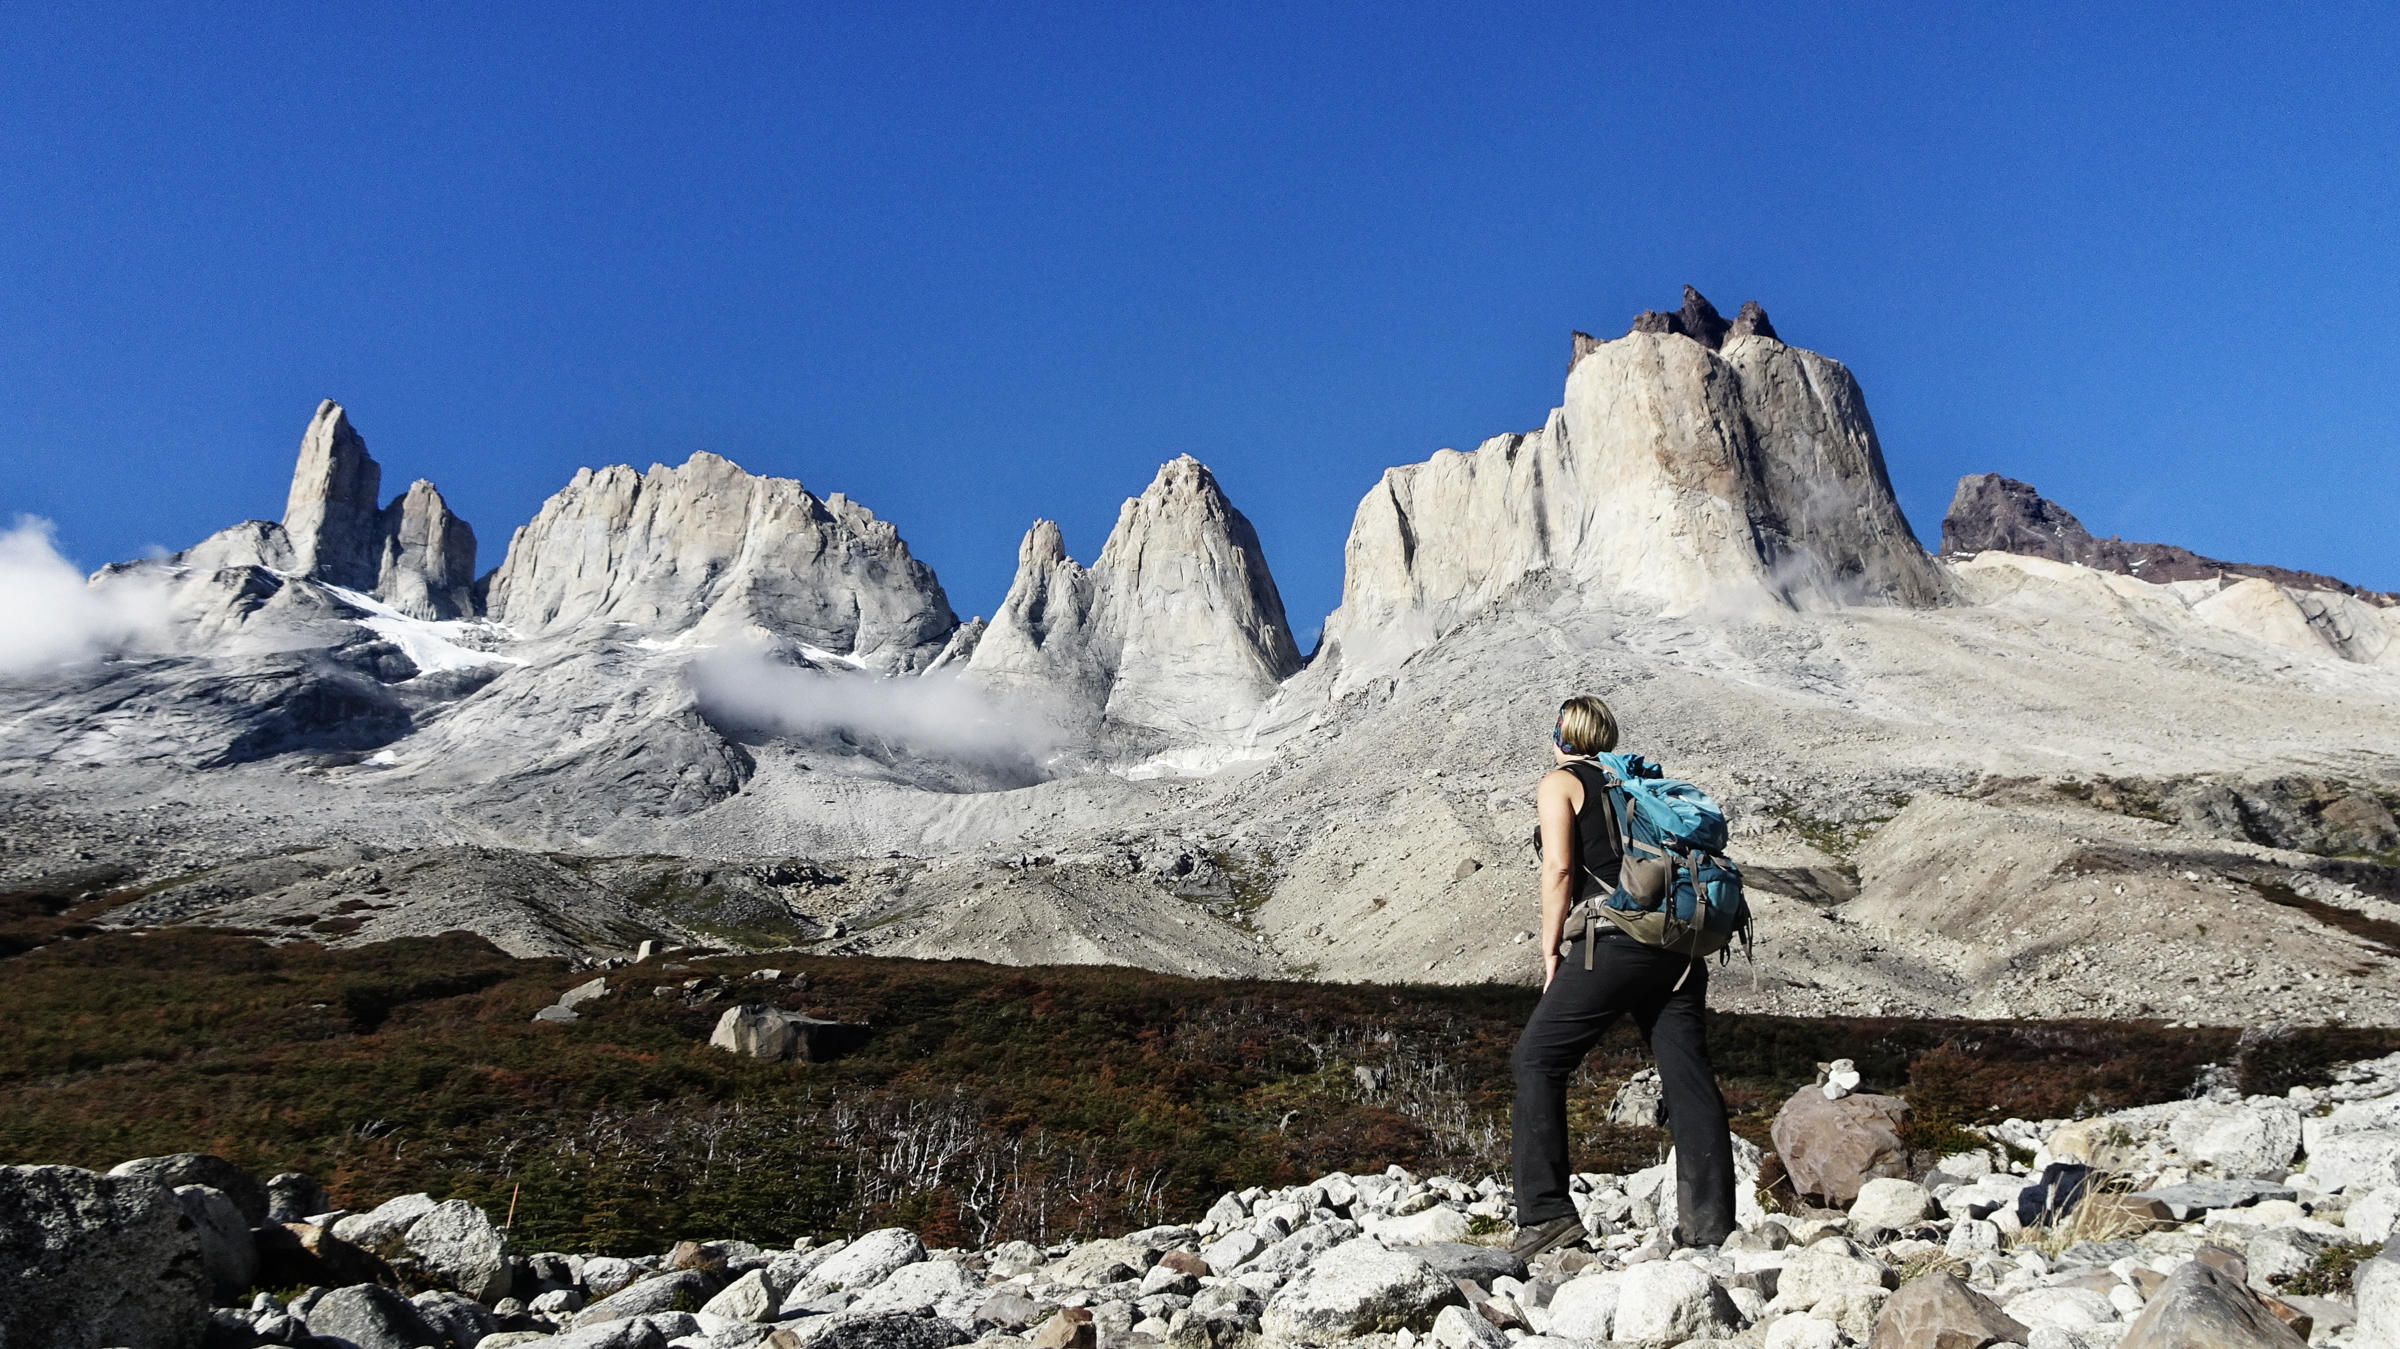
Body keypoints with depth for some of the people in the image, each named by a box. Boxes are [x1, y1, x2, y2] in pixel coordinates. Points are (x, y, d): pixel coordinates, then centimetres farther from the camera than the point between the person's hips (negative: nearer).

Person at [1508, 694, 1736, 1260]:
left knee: (1539, 1060, 1)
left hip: (1616, 940, -6)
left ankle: (1546, 1212, -5)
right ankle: (1710, 1220, 5)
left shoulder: (1559, 783, 7)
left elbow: (1560, 867, -6)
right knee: (1688, 1072, 6)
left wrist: (1551, 949, -1)